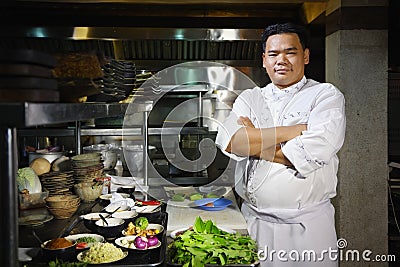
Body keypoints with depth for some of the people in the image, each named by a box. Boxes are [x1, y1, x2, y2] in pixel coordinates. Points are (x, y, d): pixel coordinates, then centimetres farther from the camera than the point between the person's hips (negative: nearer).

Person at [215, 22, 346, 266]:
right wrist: (296, 130, -14)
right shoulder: (249, 99, 8)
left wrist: (254, 141, -10)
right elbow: (229, 142, -11)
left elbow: (315, 151, -19)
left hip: (308, 226, -2)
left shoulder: (326, 95, -1)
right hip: (254, 220, 3)